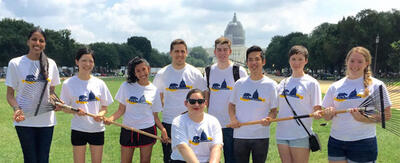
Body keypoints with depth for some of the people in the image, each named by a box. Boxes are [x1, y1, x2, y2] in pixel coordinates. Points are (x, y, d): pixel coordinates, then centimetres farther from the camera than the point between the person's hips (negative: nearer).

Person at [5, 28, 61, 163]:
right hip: (24, 121, -2)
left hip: (46, 121, 3)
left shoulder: (51, 64, 5)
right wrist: (16, 108, -19)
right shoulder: (15, 63, -3)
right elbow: (10, 94, 0)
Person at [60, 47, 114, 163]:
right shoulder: (68, 83, -3)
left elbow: (104, 107, 9)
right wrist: (75, 111, -18)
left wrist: (101, 114, -13)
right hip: (78, 130, -2)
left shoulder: (99, 83, 3)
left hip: (97, 129, 2)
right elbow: (64, 108, 2)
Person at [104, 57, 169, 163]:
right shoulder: (126, 86, -2)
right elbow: (121, 110, 1)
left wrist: (162, 129, -11)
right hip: (128, 130, 0)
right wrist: (110, 118, -18)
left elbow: (155, 115, 5)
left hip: (148, 130, 0)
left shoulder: (154, 91, 1)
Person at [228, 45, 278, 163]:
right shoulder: (239, 83, 6)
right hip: (239, 135, 2)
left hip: (261, 136, -2)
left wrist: (268, 119, -19)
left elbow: (274, 110, 2)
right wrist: (233, 119, -5)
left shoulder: (271, 85, 0)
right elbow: (232, 104, 14)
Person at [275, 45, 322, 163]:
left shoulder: (311, 83, -2)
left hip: (301, 135, -4)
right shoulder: (283, 83, 11)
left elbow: (317, 109, -6)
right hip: (282, 134, 5)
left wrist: (317, 114, -27)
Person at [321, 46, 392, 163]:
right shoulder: (335, 86, 8)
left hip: (363, 143, -3)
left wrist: (364, 118, -19)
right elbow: (326, 117, 12)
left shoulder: (376, 85, -1)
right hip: (336, 142, 3)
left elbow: (386, 115, -3)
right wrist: (329, 113, -11)